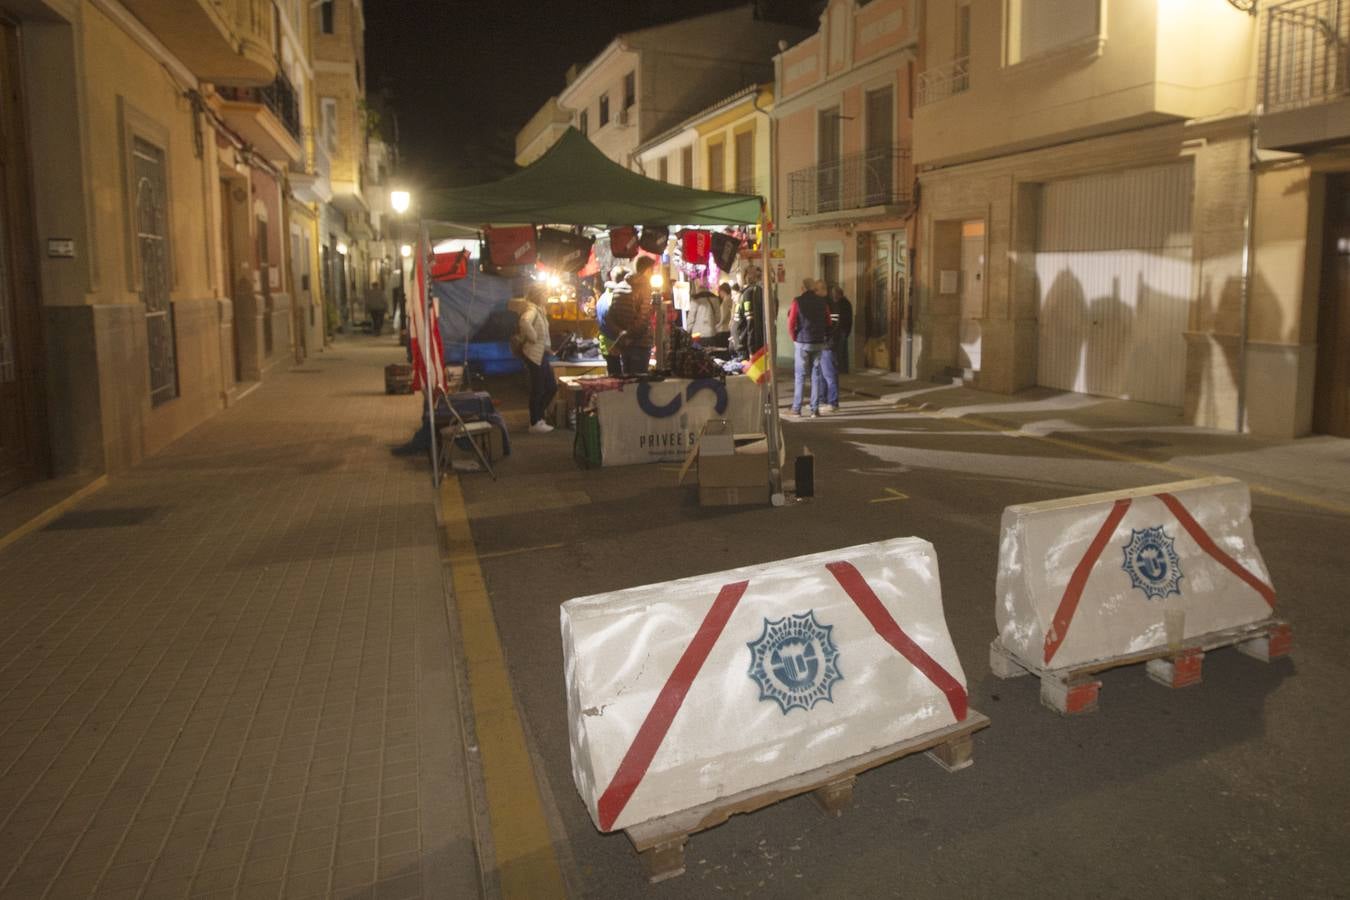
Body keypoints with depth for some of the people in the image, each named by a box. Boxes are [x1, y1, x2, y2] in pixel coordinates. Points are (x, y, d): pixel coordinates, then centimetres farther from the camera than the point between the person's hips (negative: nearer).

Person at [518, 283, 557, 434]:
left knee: (552, 387, 13)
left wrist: (547, 347, 14)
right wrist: (533, 338, -27)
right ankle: (535, 424, 10)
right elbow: (524, 322, -38)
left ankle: (537, 417, 25)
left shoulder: (539, 310, 14)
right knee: (538, 390, -1)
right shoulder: (532, 310, -16)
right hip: (535, 355, -10)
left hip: (542, 355, 10)